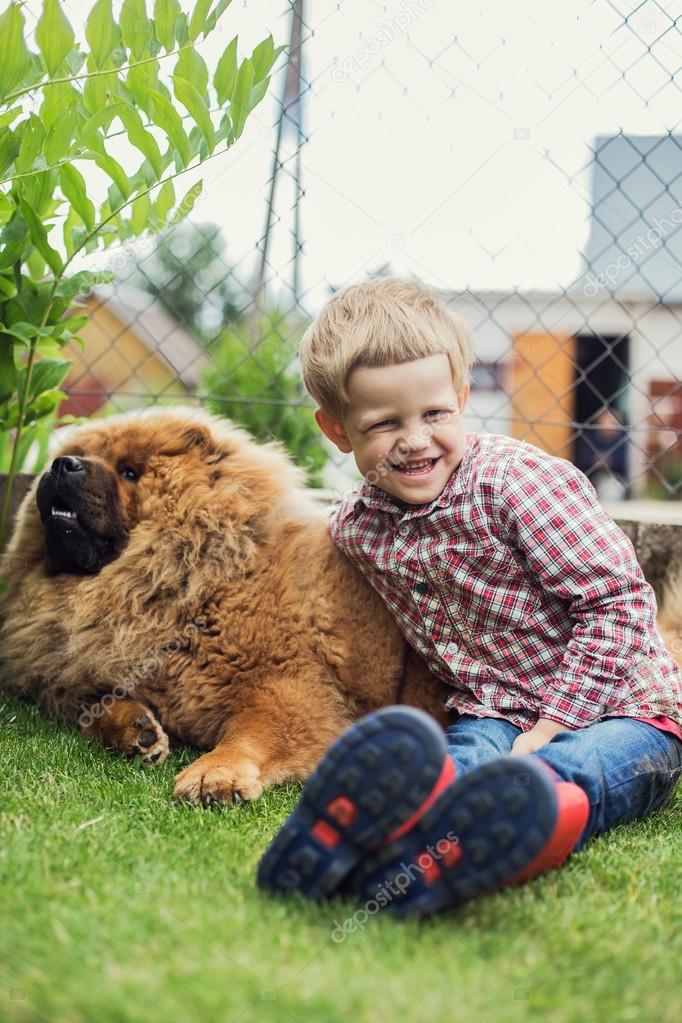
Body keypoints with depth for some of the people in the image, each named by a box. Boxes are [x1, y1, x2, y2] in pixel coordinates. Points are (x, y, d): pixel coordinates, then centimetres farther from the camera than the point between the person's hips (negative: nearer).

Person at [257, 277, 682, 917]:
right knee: (460, 756, -34)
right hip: (490, 714, 3)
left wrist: (548, 729, -19)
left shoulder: (520, 481, -16)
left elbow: (619, 601, -15)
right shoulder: (353, 527, 1)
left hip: (616, 708, -2)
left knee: (571, 773, -38)